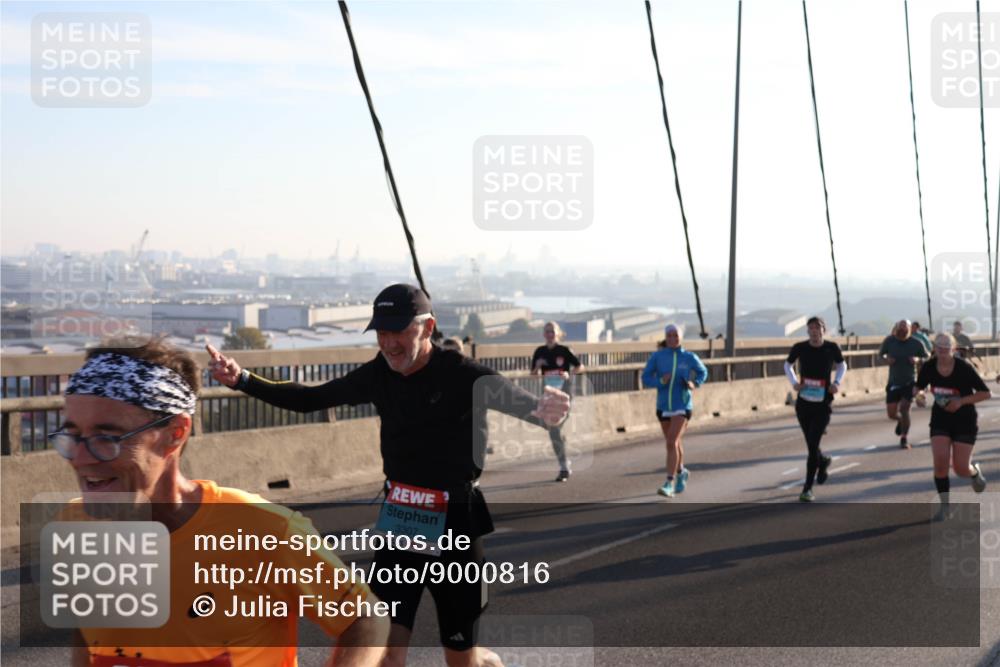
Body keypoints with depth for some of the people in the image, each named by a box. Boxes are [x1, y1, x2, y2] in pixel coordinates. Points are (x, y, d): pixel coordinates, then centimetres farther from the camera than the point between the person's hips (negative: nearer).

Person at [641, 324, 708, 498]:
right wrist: (661, 381, -24)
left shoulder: (689, 357, -4)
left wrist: (695, 384, -7)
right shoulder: (657, 356, -4)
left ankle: (669, 484, -18)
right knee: (675, 443, 20)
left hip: (682, 407, -3)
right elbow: (645, 379, -4)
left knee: (672, 443, -18)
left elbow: (703, 372, 14)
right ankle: (681, 472, 46)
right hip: (663, 407, 3)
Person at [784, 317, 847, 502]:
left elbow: (842, 365, 13)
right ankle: (824, 461, 48)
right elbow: (788, 365, 13)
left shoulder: (832, 348, -6)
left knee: (813, 445, -11)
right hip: (803, 403, 2)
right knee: (811, 445, 12)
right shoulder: (800, 348, -4)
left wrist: (837, 382, -5)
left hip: (823, 405, -2)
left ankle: (808, 488, -2)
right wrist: (794, 381, -5)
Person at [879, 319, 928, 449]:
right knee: (891, 413, 3)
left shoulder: (916, 343, -8)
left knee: (904, 408, -14)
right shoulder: (889, 341, -6)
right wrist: (886, 359, -14)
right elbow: (880, 354, 9)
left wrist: (917, 359, -17)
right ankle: (901, 421, 40)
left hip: (909, 382, -2)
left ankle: (904, 438, 1)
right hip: (893, 382, 2)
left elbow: (927, 358, 4)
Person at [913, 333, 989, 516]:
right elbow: (918, 386, 10)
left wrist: (961, 401, -23)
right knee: (940, 462, -16)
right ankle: (945, 506, 0)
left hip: (965, 421, -2)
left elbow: (985, 393, -12)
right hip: (940, 420, 2)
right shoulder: (929, 367, -9)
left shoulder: (964, 368, -19)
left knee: (961, 469, -4)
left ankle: (974, 471, 36)